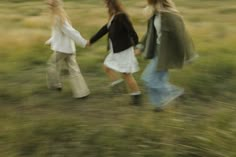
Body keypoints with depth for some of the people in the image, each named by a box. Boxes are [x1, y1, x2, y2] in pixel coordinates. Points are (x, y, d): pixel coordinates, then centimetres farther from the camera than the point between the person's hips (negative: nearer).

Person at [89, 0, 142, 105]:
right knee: (107, 66, 16)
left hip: (124, 50, -9)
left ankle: (136, 96, 11)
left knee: (126, 74, -2)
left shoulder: (122, 16, -18)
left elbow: (132, 32, -23)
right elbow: (104, 30, 17)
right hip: (116, 50, 9)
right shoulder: (113, 17, 10)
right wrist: (91, 41, 21)